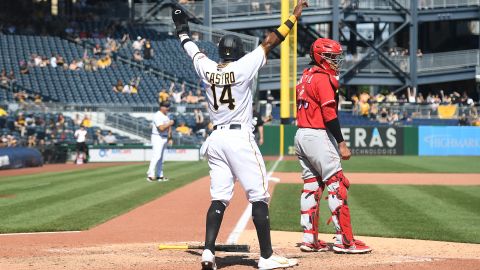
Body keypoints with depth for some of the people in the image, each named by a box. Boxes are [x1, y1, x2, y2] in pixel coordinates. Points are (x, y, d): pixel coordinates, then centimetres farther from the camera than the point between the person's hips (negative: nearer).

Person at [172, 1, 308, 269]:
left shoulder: (207, 69, 5)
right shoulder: (243, 67, -7)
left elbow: (194, 50, 24)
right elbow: (270, 42, -5)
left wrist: (183, 30, 43)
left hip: (216, 139, 6)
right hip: (240, 138, -6)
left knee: (219, 198, 7)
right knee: (259, 196, -1)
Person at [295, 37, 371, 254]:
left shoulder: (305, 76, 16)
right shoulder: (323, 78, -12)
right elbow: (329, 114, -19)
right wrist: (341, 144, -20)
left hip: (300, 135, 10)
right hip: (318, 136, -10)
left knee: (311, 186, 12)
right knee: (336, 185, -7)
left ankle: (309, 239, 13)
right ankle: (344, 240, -9)